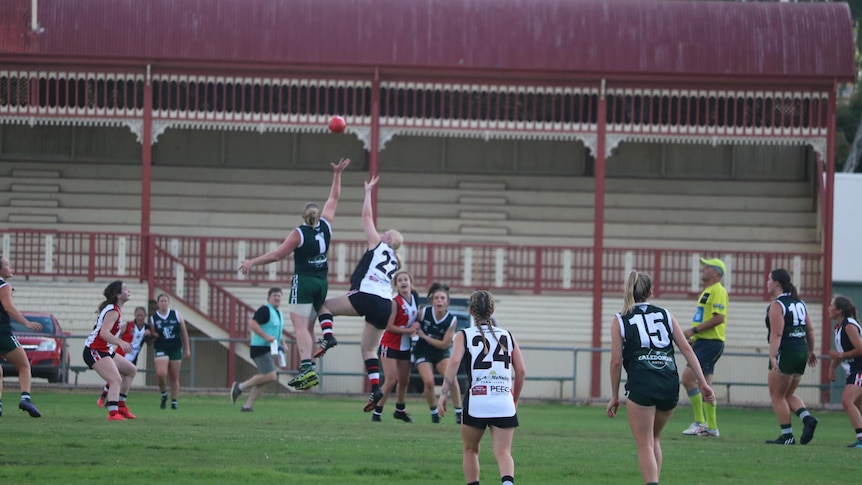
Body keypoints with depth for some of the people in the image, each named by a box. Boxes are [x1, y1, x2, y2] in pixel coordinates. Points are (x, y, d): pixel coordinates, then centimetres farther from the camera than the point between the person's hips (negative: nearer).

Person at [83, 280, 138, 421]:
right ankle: (113, 413, -41)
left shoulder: (114, 309, 16)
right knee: (116, 380, -27)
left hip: (105, 351, 11)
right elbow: (104, 333, -31)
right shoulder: (113, 312, -16)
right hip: (95, 351, -11)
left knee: (131, 370, 20)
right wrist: (120, 342, -45)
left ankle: (120, 405, 21)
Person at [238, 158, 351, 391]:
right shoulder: (325, 226, 5)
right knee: (308, 327, 11)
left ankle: (306, 367, -34)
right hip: (322, 283, 6)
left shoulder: (299, 233, -7)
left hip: (304, 282, -6)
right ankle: (309, 369, 2)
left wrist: (253, 262, 1)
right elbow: (333, 199, 17)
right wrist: (337, 174, 26)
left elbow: (277, 254, -8)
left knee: (300, 327, -15)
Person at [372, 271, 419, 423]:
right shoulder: (395, 302, -19)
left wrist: (416, 325, -2)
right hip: (390, 345, -7)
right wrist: (409, 330, -17)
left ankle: (400, 410, 33)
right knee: (391, 380, -14)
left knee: (404, 381, 14)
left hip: (405, 346, 7)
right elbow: (389, 326, -20)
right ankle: (376, 414, -7)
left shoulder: (415, 296, 1)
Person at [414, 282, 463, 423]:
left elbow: (444, 344, -13)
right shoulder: (424, 312, -12)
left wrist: (424, 336, -14)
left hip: (441, 353, 0)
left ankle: (459, 413, -13)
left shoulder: (452, 321, -14)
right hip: (423, 352, 0)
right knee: (428, 381, -21)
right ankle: (434, 413, 3)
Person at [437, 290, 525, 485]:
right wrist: (515, 399, 23)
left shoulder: (465, 335, 6)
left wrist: (443, 394, -13)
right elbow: (521, 371, 10)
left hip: (476, 402, -1)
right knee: (503, 452, -6)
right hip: (504, 403, 1)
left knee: (471, 450, 19)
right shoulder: (507, 336, 14)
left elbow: (454, 361, -11)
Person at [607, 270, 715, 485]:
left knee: (645, 446, 0)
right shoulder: (665, 315, 16)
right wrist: (703, 383, 8)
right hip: (670, 386, 4)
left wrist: (614, 396, 10)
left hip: (642, 387, -4)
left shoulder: (620, 320, 8)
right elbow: (686, 349, 9)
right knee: (653, 439, 23)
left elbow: (616, 361, 2)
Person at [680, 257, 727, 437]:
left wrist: (694, 330, -19)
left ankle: (700, 421, -13)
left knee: (688, 378, -16)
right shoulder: (707, 292, 20)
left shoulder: (718, 291, -11)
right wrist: (693, 338, 16)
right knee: (704, 385, 10)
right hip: (702, 342, 10)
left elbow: (719, 317, -22)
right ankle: (711, 427, 13)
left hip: (711, 343, -10)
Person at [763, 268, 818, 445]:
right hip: (801, 352, 8)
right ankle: (807, 418, -4)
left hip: (785, 353, -8)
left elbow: (777, 333, -20)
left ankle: (787, 435, -1)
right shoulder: (799, 303, 14)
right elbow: (810, 329, 16)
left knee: (777, 396, 2)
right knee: (789, 394, 19)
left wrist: (773, 356, -26)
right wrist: (811, 351, 26)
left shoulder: (777, 305, -11)